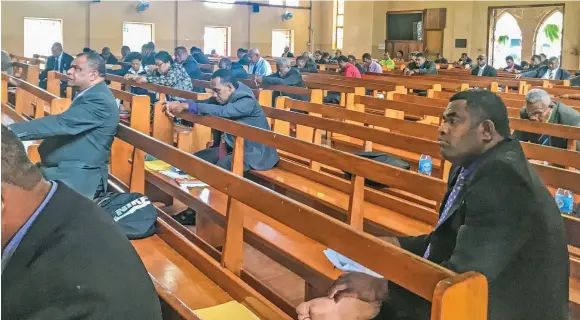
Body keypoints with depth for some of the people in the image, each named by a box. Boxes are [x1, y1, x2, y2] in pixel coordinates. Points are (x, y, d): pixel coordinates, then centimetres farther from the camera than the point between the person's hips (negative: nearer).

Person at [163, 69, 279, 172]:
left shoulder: (246, 100, -23)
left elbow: (222, 111, -35)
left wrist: (187, 106, -36)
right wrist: (179, 104, -21)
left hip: (253, 151, -9)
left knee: (222, 165, -33)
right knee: (196, 159, 0)